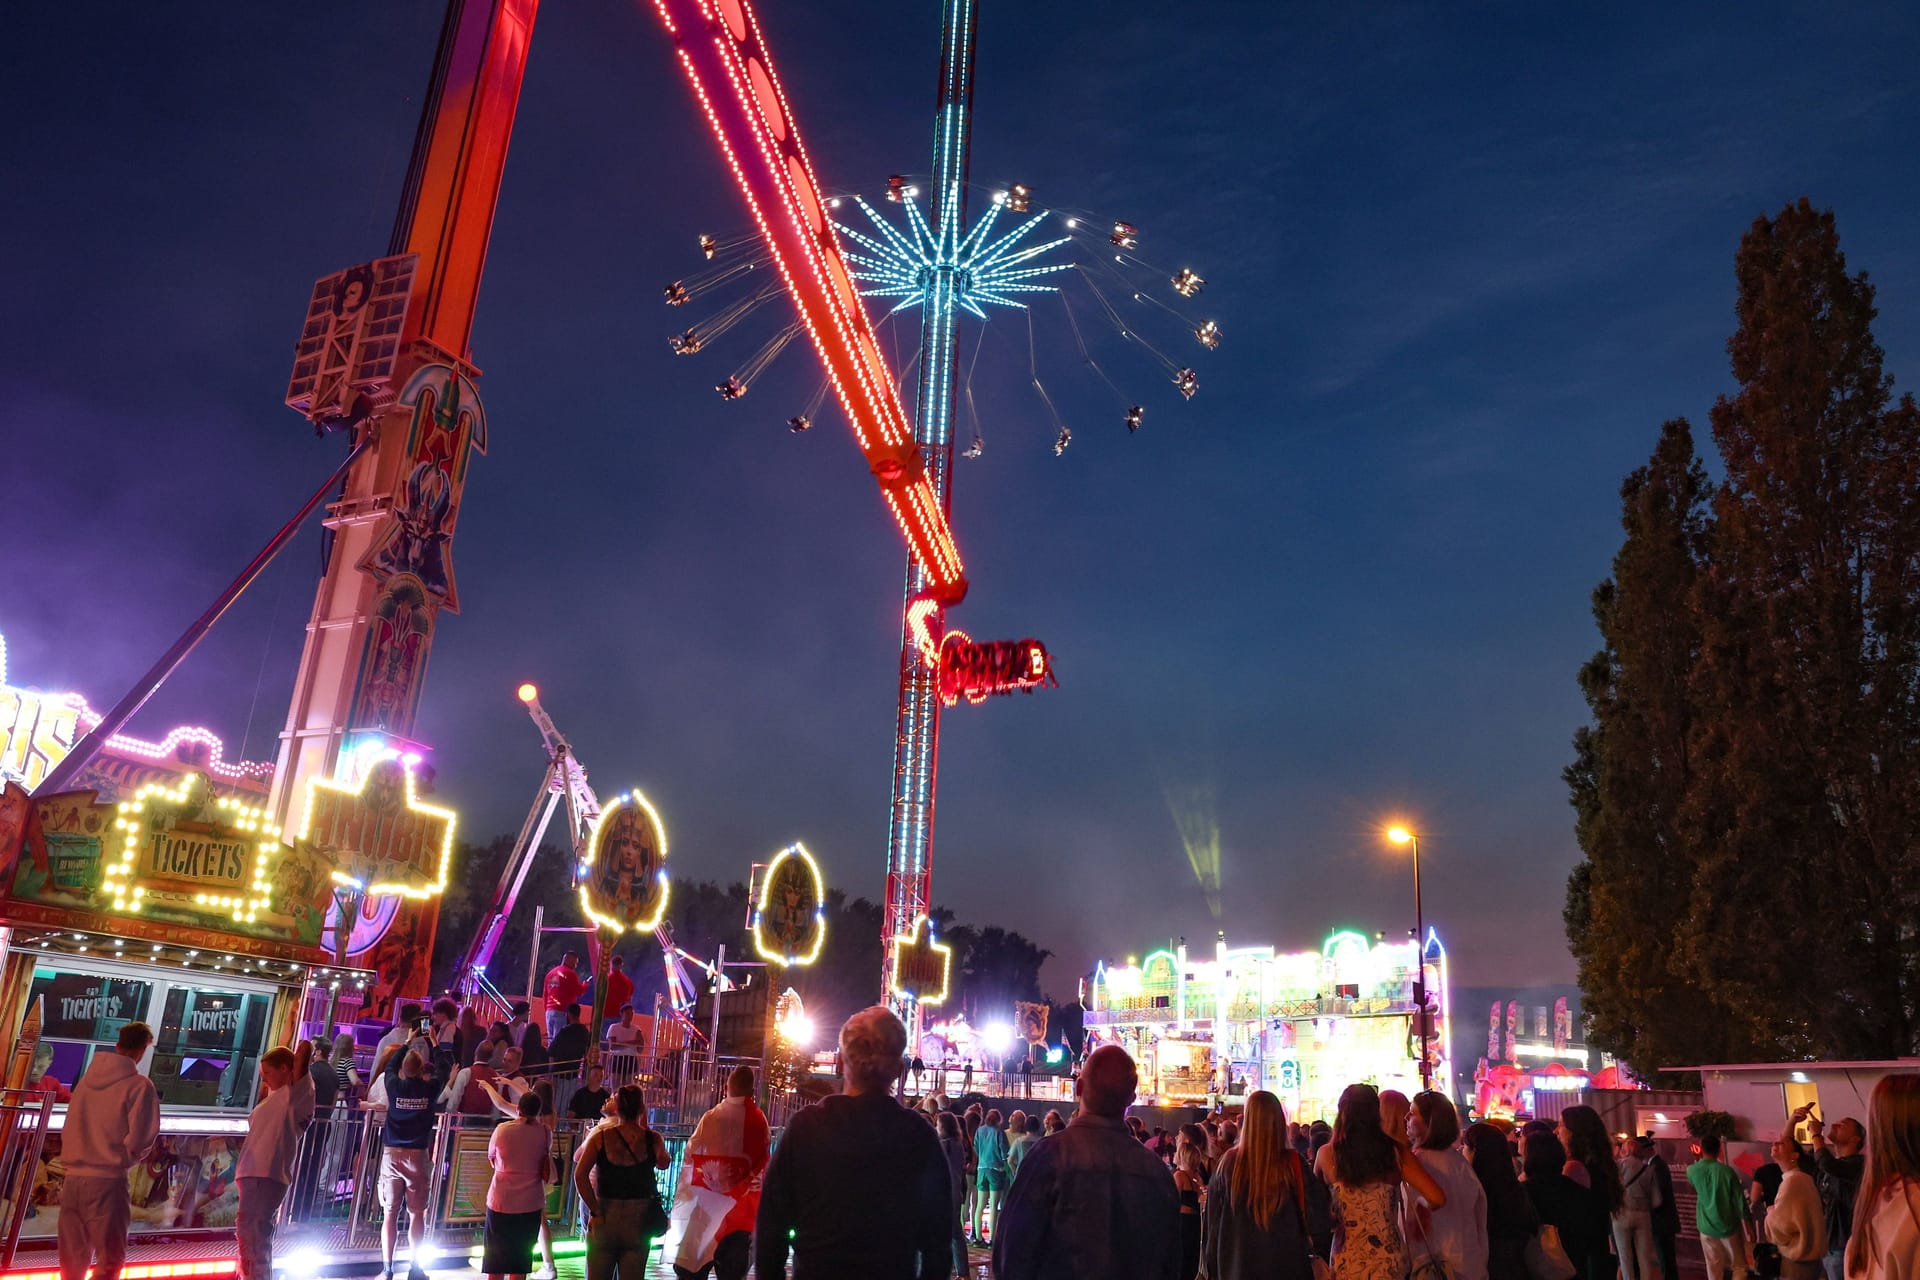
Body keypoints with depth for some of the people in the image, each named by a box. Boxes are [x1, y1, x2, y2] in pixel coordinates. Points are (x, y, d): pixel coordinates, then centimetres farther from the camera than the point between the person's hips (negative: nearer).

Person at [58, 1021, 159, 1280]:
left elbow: (69, 1129, 15)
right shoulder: (139, 1085, -8)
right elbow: (139, 1139, -11)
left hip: (73, 1179, 6)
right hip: (107, 1180, -6)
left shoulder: (86, 1080, 9)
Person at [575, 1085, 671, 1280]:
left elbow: (580, 1174, -14)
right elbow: (663, 1164, 16)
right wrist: (644, 1124, 13)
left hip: (606, 1215, 0)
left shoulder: (600, 1137, -5)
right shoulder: (653, 1139, -4)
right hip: (639, 1218, 0)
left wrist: (595, 1212, -9)